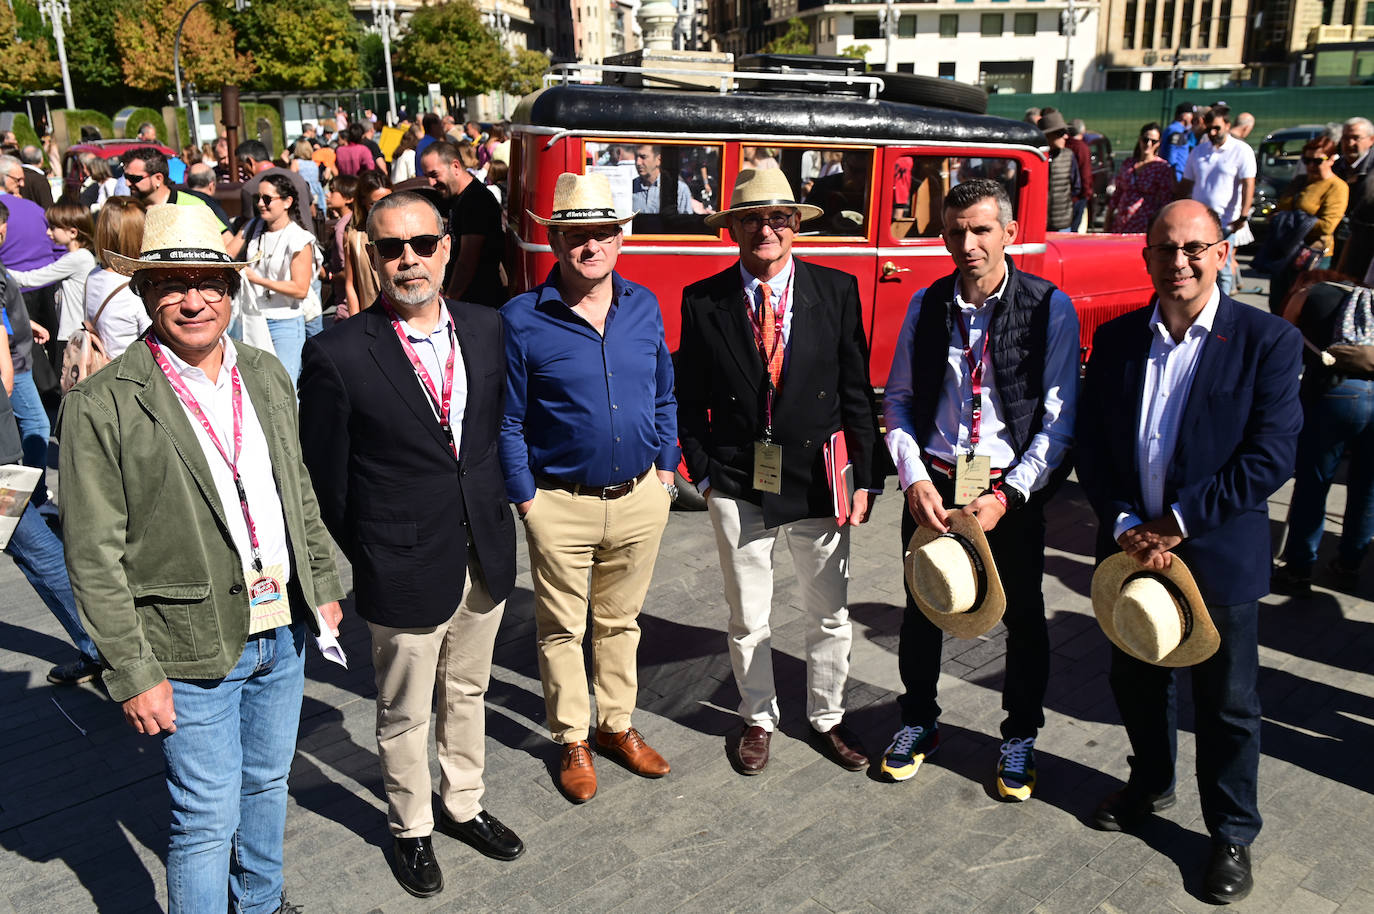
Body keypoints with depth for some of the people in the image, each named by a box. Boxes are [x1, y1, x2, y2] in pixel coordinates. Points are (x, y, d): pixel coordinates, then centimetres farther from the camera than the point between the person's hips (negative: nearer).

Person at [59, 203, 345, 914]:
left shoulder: (266, 375, 4)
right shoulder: (101, 405, -14)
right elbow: (94, 556, -13)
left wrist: (323, 583, 13)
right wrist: (132, 673, -13)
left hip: (284, 633, 6)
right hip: (193, 651, -5)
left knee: (268, 783, 23)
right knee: (208, 817, 6)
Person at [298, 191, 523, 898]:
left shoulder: (486, 329, -1)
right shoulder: (337, 355, -15)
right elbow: (325, 477, -7)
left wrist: (492, 513, 7)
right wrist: (365, 558, -2)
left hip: (485, 559, 5)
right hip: (405, 572, -4)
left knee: (467, 693, 23)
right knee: (405, 715, 15)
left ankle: (462, 804, 45)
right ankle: (410, 829, 38)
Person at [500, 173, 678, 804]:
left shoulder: (644, 307, 2)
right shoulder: (521, 319, -10)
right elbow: (508, 420, -6)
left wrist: (665, 468, 7)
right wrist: (526, 497, -8)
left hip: (639, 498, 4)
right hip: (561, 506, -3)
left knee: (620, 620, 19)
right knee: (562, 630, 11)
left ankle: (617, 724, 36)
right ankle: (572, 740, 29)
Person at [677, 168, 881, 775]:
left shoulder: (837, 291, -3)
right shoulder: (703, 301, -4)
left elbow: (856, 393, -1)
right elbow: (690, 400, 2)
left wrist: (864, 478, -4)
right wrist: (703, 472, -4)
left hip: (819, 481, 1)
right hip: (738, 486, 0)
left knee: (830, 616, 15)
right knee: (747, 621, 14)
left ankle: (826, 717, 37)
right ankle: (758, 720, 37)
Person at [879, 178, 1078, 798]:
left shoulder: (1049, 308, -8)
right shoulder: (926, 305, 1)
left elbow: (1058, 418, -9)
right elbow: (899, 399, 6)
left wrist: (1006, 497, -16)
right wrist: (914, 478, -9)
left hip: (1012, 490, -2)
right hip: (933, 483, 2)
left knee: (1024, 617, 12)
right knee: (922, 608, 14)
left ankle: (1021, 735, 34)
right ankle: (919, 721, 36)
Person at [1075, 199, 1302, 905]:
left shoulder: (1267, 341, -10)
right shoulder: (1116, 338, 0)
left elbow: (1271, 456, -15)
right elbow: (1089, 443, 0)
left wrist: (1177, 524, -18)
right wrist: (1125, 525, -12)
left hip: (1219, 554, -3)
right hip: (1130, 546, 4)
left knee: (1227, 703, 10)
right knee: (1135, 681, 21)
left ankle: (1232, 834, 31)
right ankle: (1150, 784, 46)